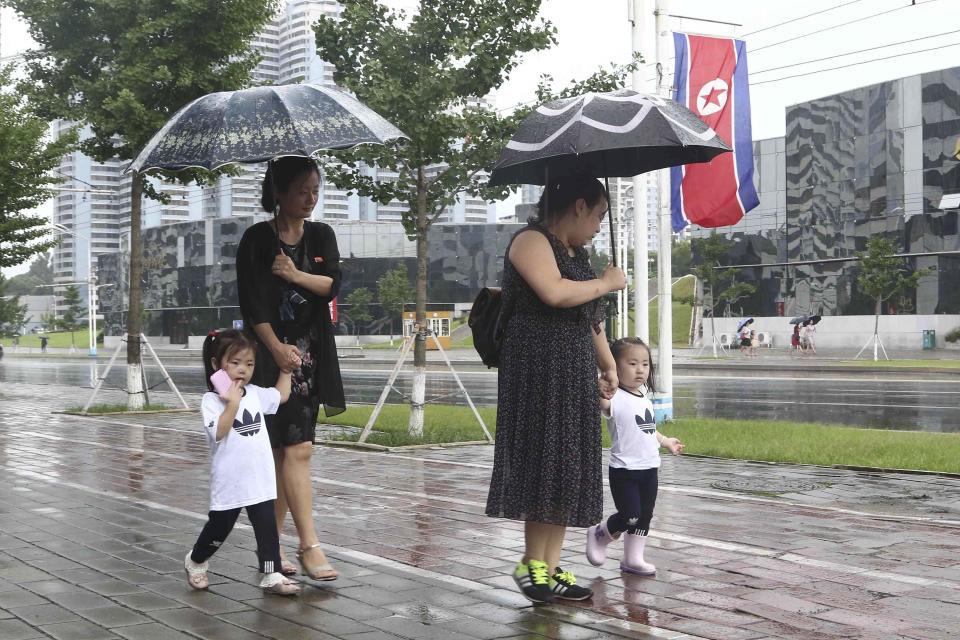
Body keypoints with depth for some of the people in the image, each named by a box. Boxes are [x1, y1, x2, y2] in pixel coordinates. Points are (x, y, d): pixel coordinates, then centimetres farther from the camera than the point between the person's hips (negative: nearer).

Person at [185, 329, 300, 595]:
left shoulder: (255, 394, 9)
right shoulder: (211, 400, -11)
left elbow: (281, 395, 25)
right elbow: (218, 432, -23)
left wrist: (286, 369, 21)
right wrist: (233, 404, -27)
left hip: (261, 480, 5)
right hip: (229, 481, -5)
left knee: (267, 527, 1)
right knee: (219, 527, 11)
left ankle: (272, 576, 6)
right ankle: (195, 562, 36)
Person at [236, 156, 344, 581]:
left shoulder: (321, 236, 12)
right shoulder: (257, 240, -3)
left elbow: (332, 285, 0)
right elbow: (252, 303, -9)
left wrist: (296, 275, -15)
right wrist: (277, 348, -15)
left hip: (311, 354, 5)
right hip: (271, 352, -5)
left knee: (284, 451, 8)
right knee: (297, 449, -11)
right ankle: (308, 546, -10)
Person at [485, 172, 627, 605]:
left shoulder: (576, 253, 21)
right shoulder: (531, 241, -7)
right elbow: (555, 293, -24)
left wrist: (608, 367, 18)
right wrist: (606, 283, -10)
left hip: (576, 373, 9)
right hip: (538, 369, -9)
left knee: (569, 468, 7)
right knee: (544, 463, -8)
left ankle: (551, 567, 12)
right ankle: (531, 564, 2)